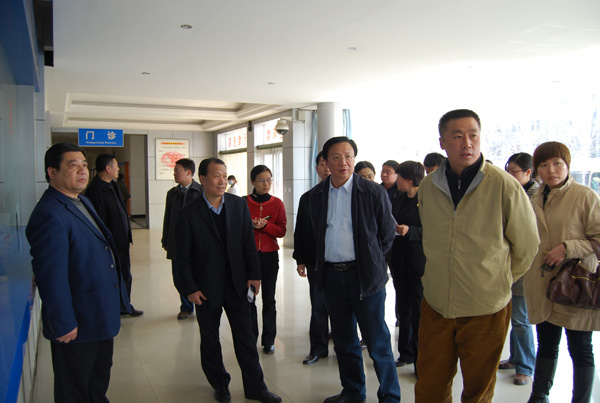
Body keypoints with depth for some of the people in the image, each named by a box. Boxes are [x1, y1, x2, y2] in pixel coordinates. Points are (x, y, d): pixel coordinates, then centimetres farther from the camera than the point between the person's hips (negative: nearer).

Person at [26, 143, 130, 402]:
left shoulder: (83, 203, 7)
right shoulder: (50, 216, -25)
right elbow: (51, 278, -27)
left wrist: (118, 299, 18)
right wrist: (64, 325, -22)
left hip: (101, 317, 10)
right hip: (78, 324, -9)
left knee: (100, 375, 27)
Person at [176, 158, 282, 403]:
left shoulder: (239, 205, -1)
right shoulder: (188, 213, -9)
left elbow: (248, 243, 2)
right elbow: (183, 257, -6)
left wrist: (254, 275, -1)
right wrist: (190, 289, -8)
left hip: (237, 283, 2)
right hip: (206, 288, -1)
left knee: (246, 338, 9)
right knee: (210, 340, 14)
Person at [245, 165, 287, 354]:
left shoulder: (277, 203, 2)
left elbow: (282, 231, 0)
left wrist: (265, 225, -16)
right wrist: (250, 225, -16)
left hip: (269, 255, 1)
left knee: (269, 299, 6)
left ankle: (269, 340, 18)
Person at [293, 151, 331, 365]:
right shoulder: (307, 198, 8)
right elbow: (300, 231, 9)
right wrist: (300, 260, 5)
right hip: (315, 261, 2)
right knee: (318, 306, 9)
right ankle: (318, 347, 21)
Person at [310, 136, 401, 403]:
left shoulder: (374, 192, -8)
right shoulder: (316, 195, 5)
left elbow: (386, 236, 2)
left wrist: (371, 263, 5)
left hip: (365, 275, -4)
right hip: (332, 275, 5)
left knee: (378, 343, 2)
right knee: (343, 341, 17)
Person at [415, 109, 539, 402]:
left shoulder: (505, 186, -13)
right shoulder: (427, 187, 1)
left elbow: (526, 246, 0)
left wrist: (498, 282, 7)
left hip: (486, 309, -3)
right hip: (435, 305, 3)